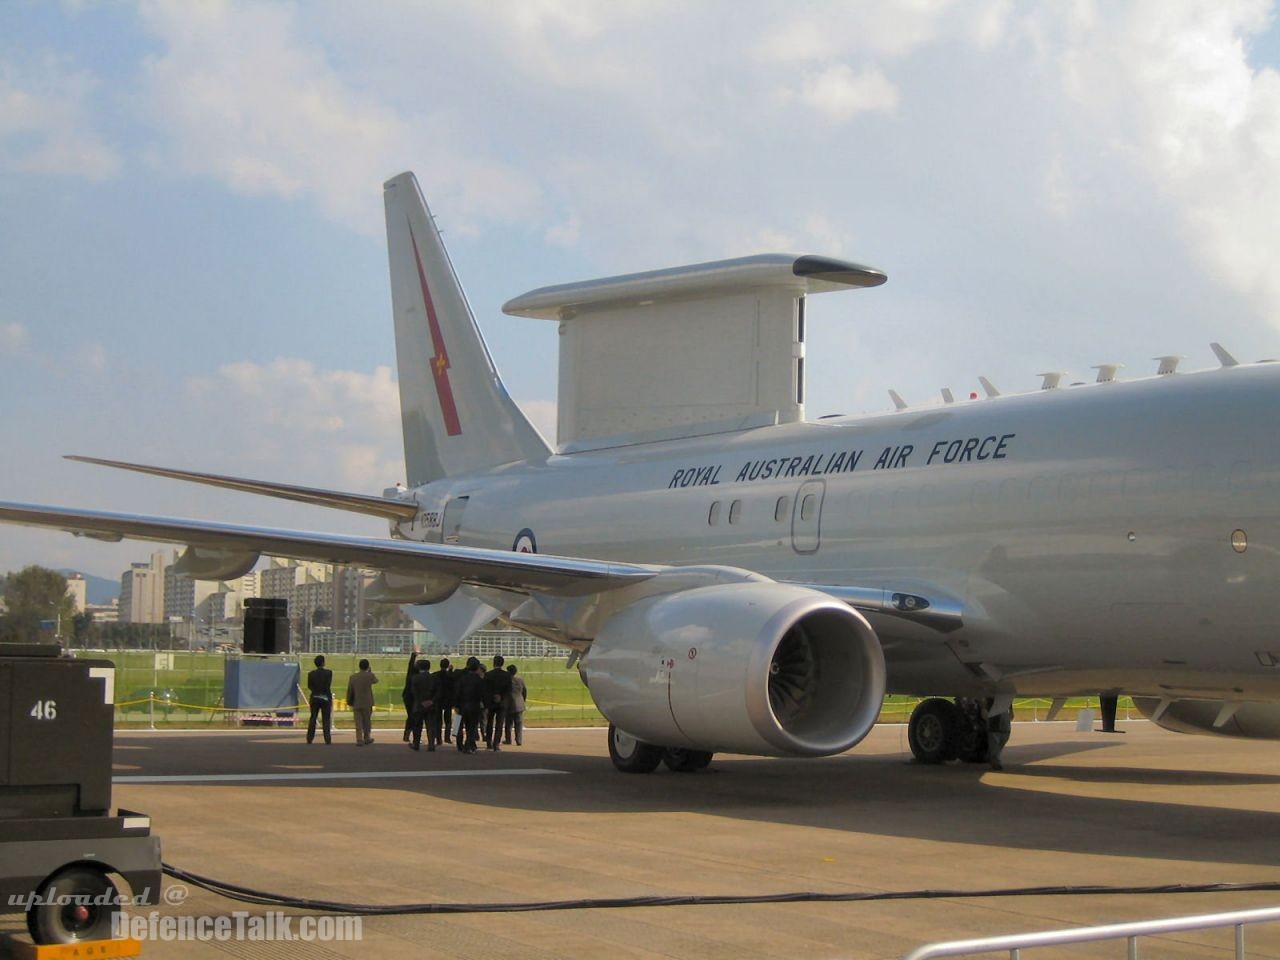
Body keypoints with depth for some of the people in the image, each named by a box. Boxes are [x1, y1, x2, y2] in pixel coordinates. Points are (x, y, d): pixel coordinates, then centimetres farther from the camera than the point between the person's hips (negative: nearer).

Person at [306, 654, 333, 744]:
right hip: (325, 698, -2)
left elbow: (309, 686, 0)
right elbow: (328, 686, -11)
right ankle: (327, 739, -2)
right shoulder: (328, 672, -10)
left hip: (314, 698, 2)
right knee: (326, 719, 2)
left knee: (312, 719, 11)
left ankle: (309, 738, 10)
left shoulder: (311, 674, -3)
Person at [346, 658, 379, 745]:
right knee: (367, 722, 13)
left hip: (356, 704, 1)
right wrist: (370, 671, 24)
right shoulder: (369, 676, -9)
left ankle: (359, 740, -3)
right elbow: (376, 680, 14)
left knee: (358, 723, 3)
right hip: (367, 704, -1)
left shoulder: (352, 677, -2)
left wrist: (349, 702, 13)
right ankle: (367, 739, 22)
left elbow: (349, 691, 2)